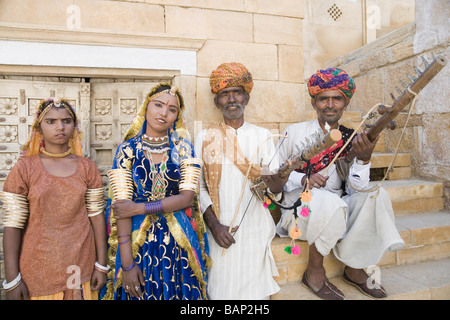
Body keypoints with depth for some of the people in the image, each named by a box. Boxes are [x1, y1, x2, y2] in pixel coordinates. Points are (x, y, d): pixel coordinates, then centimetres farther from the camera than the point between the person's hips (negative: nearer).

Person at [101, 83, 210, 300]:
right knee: (140, 293, 11)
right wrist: (127, 262, -13)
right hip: (138, 241, 0)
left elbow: (187, 197, -8)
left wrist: (139, 208, -15)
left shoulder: (183, 148, 0)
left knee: (178, 292, 13)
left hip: (179, 242, 1)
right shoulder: (128, 149, -3)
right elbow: (121, 206, -8)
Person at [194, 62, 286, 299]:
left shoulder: (262, 135, 4)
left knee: (254, 288, 8)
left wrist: (275, 182, -23)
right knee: (221, 287, 7)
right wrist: (214, 224, -11)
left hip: (254, 227, 1)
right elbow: (198, 185, 0)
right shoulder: (205, 137, 3)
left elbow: (277, 188, 0)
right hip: (219, 228, 0)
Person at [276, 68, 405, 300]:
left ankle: (354, 268, -1)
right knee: (331, 202, -33)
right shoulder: (295, 132, -5)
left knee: (376, 196, -17)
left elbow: (357, 189, -6)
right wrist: (303, 180, -19)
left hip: (338, 211, 4)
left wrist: (364, 158, -24)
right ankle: (314, 271, -9)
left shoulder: (350, 139, 2)